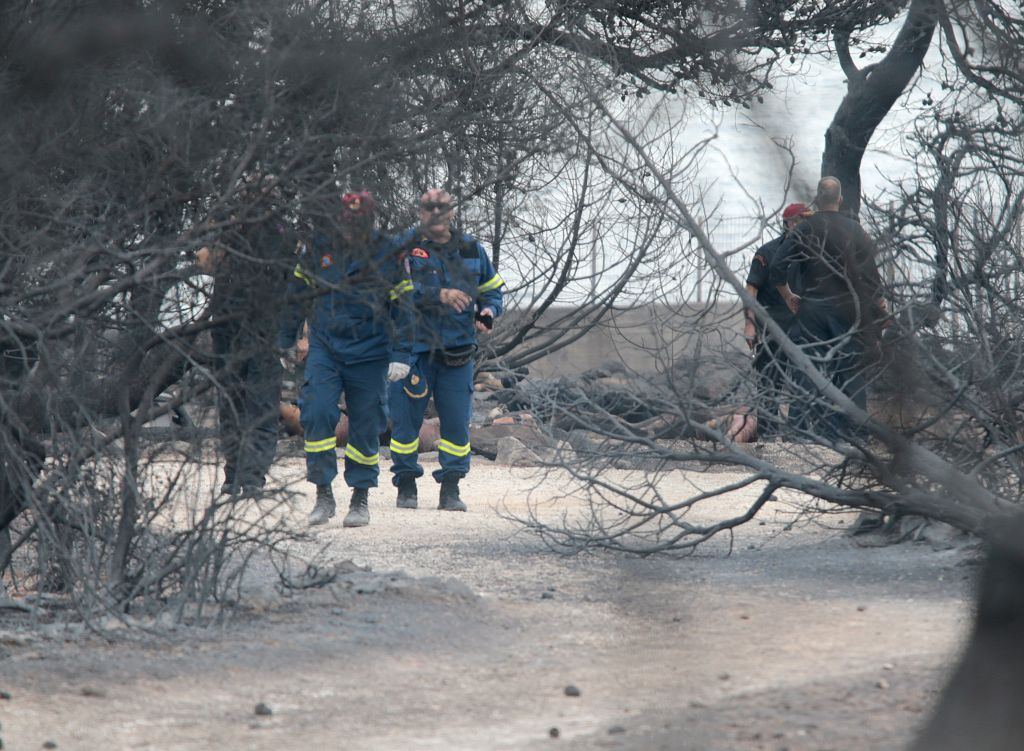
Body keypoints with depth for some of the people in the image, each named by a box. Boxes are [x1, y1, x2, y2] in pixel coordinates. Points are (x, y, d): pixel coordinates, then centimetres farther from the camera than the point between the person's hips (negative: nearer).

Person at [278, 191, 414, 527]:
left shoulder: (389, 251, -5)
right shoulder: (319, 245, -1)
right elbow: (297, 293, 12)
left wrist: (400, 355, -5)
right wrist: (285, 342, 17)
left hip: (368, 352, -1)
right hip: (325, 346, 1)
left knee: (365, 425, 4)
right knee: (316, 414, -13)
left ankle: (361, 499, 19)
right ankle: (324, 495, -3)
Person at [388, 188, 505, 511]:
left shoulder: (471, 250, 13)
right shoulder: (405, 248, -1)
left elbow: (492, 289, 25)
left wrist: (488, 312, 4)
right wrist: (439, 295, -25)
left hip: (457, 350, 3)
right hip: (413, 348, -3)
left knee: (456, 421, 1)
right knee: (406, 418, 0)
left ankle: (451, 488, 9)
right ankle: (406, 485, 13)